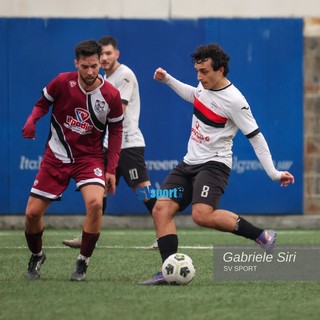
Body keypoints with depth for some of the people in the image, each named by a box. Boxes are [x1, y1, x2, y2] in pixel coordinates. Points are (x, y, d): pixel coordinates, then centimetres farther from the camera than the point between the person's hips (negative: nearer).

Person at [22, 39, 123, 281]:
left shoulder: (111, 95, -11)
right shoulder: (62, 82, -12)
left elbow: (115, 131, 1)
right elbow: (43, 103, 5)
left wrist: (112, 169, -4)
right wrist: (32, 121, -17)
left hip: (89, 157, -1)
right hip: (56, 157, 1)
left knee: (95, 202, -29)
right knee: (33, 212, -1)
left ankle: (83, 262, -10)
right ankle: (36, 256, 31)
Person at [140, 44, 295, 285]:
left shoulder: (234, 101, -18)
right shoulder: (206, 87, 6)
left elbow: (256, 138, -14)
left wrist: (273, 173, -17)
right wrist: (168, 80, 30)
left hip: (214, 164, -8)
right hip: (189, 163, 8)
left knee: (202, 215, -31)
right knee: (161, 209, -8)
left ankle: (261, 236, -17)